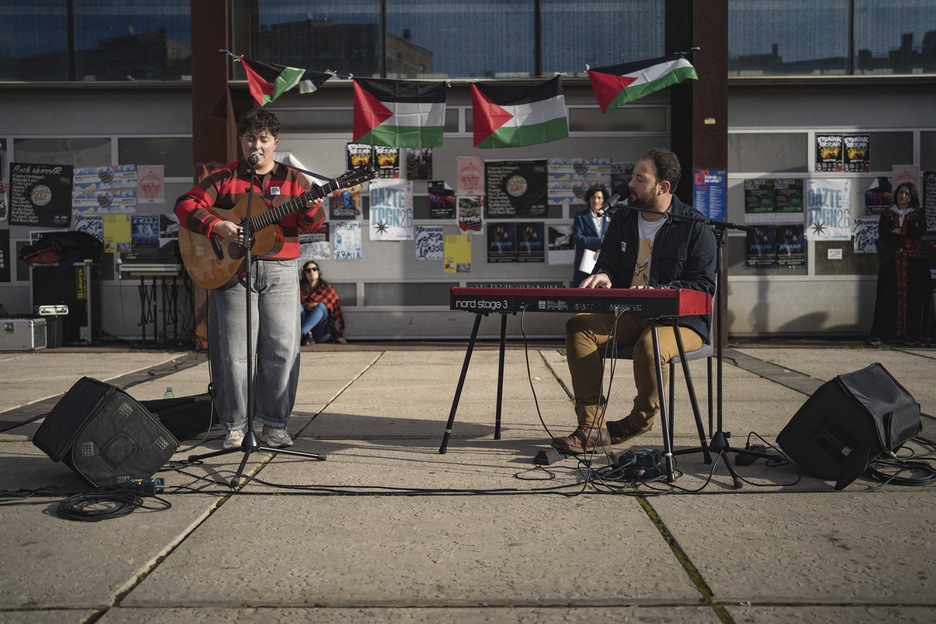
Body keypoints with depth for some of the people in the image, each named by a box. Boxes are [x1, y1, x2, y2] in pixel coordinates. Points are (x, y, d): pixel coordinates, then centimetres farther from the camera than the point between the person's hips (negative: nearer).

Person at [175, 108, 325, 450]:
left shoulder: (292, 180, 11)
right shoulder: (223, 179, 8)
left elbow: (310, 219, 1)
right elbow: (186, 205, 1)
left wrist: (311, 209, -23)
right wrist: (216, 226, -14)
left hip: (279, 271, 1)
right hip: (232, 270, -1)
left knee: (282, 349, -2)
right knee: (233, 351, 1)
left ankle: (274, 425, 10)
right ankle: (234, 425, 12)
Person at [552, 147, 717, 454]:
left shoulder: (695, 227, -6)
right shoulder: (622, 220, 12)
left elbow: (703, 286, -11)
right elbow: (607, 263, 16)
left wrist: (655, 292, -25)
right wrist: (603, 276, -11)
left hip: (680, 321, -5)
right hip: (628, 316, 6)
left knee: (649, 346, -38)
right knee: (578, 326, -20)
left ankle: (639, 420, -6)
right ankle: (592, 426, -22)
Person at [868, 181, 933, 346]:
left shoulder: (918, 213, 11)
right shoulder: (887, 214, 11)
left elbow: (920, 231, -7)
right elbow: (883, 234, -6)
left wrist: (898, 230, -3)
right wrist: (909, 232, -7)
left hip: (914, 261, 0)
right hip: (892, 260, 0)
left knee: (913, 295, -5)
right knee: (887, 295, -6)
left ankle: (912, 334, 0)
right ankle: (878, 334, -8)